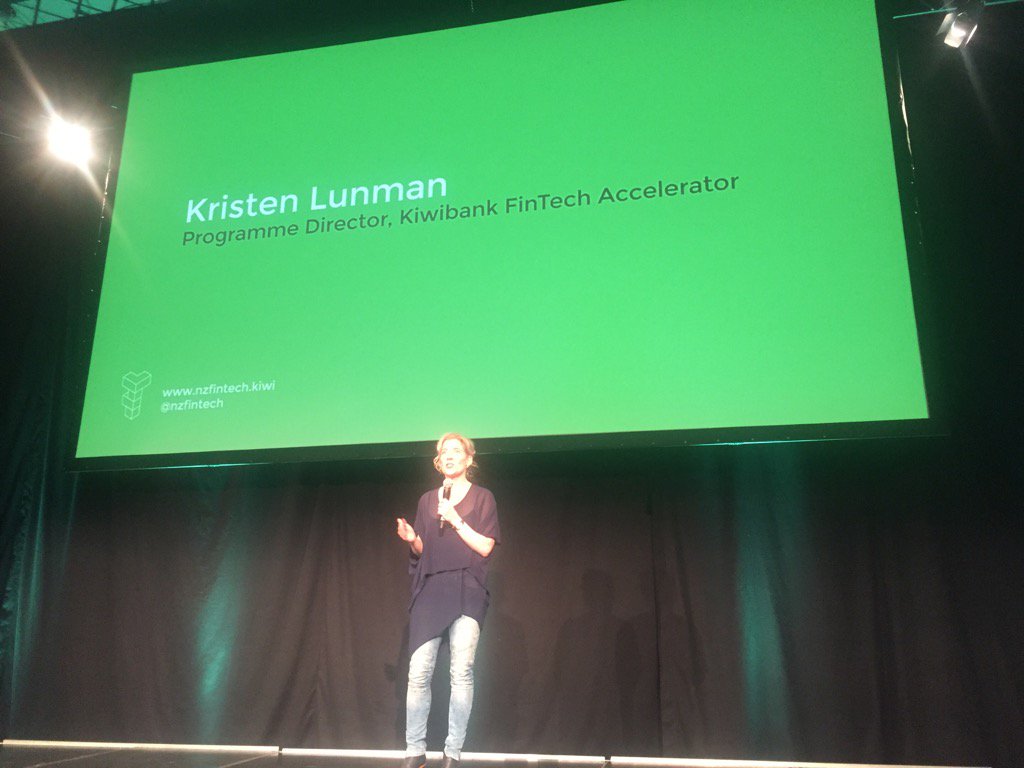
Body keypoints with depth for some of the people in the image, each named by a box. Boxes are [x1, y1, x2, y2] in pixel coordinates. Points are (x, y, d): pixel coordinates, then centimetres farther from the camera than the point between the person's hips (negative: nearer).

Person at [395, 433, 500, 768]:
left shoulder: (482, 497, 6)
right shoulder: (427, 500, 16)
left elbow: (485, 547, -3)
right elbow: (422, 550, 17)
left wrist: (455, 519, -10)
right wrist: (411, 539, -4)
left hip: (466, 592, -3)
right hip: (429, 590, 3)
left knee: (461, 673, -7)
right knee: (418, 673, -4)